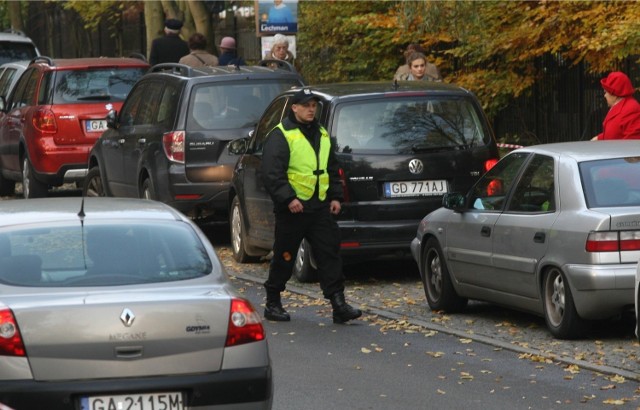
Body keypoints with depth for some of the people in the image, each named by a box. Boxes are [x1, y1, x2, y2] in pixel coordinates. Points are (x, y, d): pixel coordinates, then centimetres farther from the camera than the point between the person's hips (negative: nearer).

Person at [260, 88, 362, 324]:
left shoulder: (322, 135, 16)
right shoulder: (281, 135, -7)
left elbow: (332, 169, 25)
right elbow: (271, 172, -14)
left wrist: (335, 196, 14)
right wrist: (288, 198, -21)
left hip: (320, 207, 6)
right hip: (292, 208, -6)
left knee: (330, 253, -2)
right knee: (284, 258, 2)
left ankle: (338, 304, -5)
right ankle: (272, 304, 15)